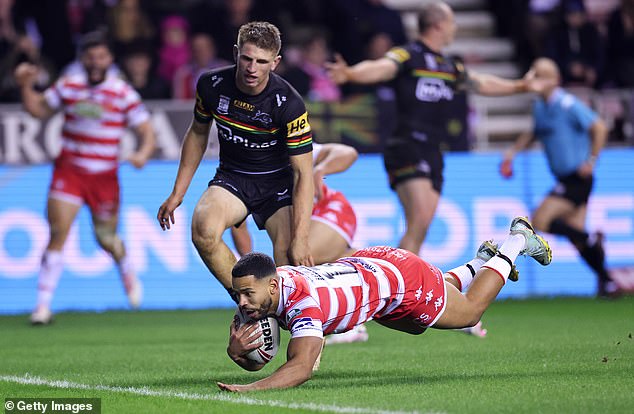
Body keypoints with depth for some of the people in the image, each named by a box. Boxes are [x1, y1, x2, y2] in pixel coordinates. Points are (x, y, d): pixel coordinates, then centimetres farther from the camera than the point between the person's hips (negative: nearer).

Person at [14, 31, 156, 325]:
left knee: (106, 239, 11)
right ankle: (43, 305, -10)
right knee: (58, 234, -13)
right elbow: (38, 109, 15)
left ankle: (128, 273, 47)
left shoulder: (124, 94, -4)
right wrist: (26, 86, -2)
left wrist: (143, 154, -24)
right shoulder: (67, 86, 2)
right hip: (68, 171, 0)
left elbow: (147, 133, -3)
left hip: (105, 176, 0)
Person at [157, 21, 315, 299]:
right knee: (204, 230, -30)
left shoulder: (289, 104, -23)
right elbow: (198, 133, 9)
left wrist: (300, 239, -28)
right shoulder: (211, 85, -13)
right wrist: (177, 193, 10)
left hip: (278, 180, -2)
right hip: (232, 176, 2)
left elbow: (303, 173, -21)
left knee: (289, 263, -23)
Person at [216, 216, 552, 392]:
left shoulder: (303, 303, -45)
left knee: (470, 311, 22)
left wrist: (251, 389, -71)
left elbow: (301, 368, -57)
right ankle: (480, 262, 54)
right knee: (418, 327, 36)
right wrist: (236, 352, -38)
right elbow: (256, 363, -15)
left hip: (404, 275, -7)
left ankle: (515, 242, 41)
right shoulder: (259, 292, -22)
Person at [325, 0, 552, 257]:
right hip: (407, 147, -8)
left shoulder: (449, 67, 18)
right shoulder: (408, 56, -7)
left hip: (432, 153, 8)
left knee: (420, 230, 5)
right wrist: (349, 74, -45)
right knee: (419, 222, -20)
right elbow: (380, 69, -25)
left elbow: (482, 84, 34)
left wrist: (519, 86, 44)